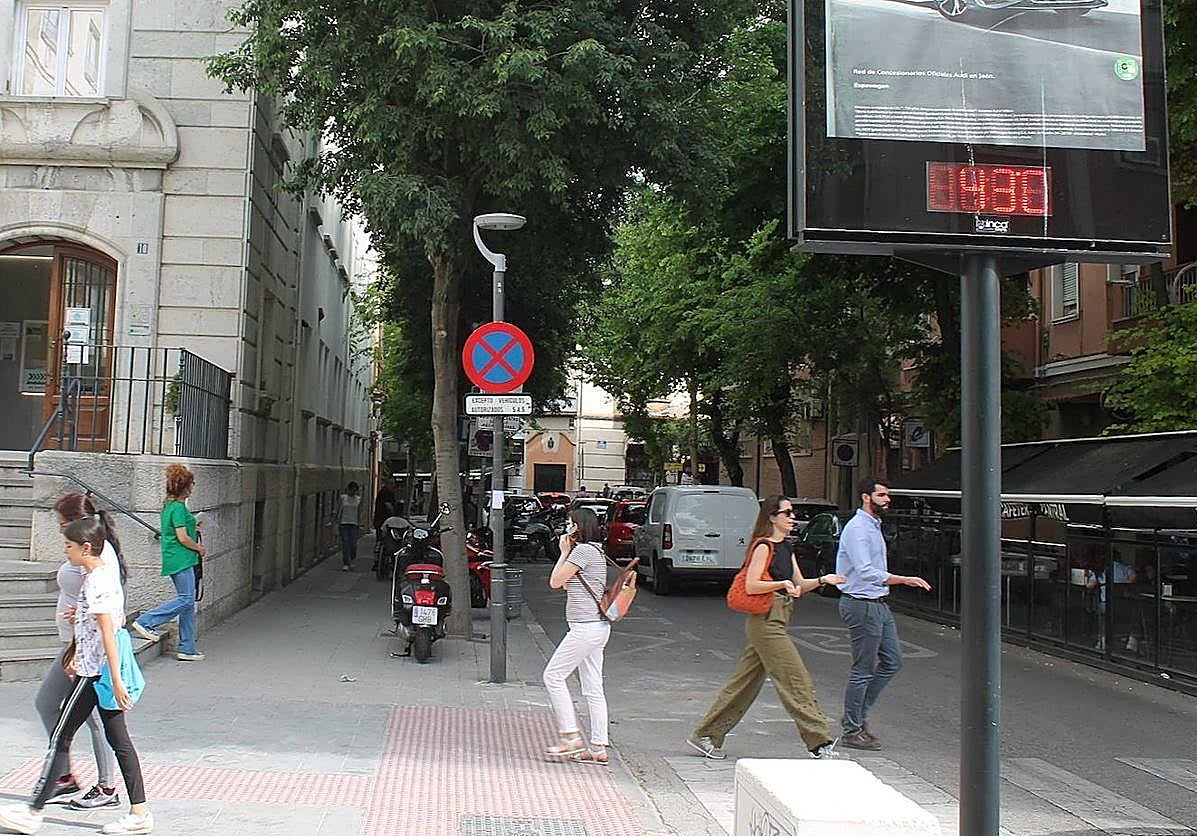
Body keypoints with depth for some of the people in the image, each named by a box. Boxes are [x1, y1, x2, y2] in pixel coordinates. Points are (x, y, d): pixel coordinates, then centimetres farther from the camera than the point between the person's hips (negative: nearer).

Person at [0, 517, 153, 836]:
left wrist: (116, 680, -23)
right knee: (118, 739, 9)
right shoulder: (108, 571, 11)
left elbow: (108, 632, -22)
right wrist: (79, 657, 28)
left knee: (60, 738, 3)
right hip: (100, 669, 9)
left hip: (93, 672, -9)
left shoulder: (95, 582, -17)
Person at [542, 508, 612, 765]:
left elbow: (556, 581, -9)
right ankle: (598, 748, 9)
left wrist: (564, 553, 0)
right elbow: (566, 585, 22)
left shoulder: (583, 549, -12)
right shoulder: (595, 551, 19)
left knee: (553, 676, -3)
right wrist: (567, 552, 17)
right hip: (596, 627, 10)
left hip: (586, 627, -10)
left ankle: (571, 737, -1)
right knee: (593, 689, 8)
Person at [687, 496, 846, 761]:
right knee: (797, 681, -6)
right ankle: (820, 743, 0)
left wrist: (822, 580, 3)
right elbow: (751, 585, -18)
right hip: (766, 622, -10)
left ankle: (705, 736, 18)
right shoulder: (763, 546, -11)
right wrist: (782, 584, -22)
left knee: (745, 683, 12)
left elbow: (799, 586, 19)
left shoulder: (785, 548, 17)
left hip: (774, 623, 10)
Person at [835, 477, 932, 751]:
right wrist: (904, 580, -32)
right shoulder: (857, 528, -17)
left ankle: (858, 715, 23)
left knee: (892, 662, 12)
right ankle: (852, 731, 8)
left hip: (879, 604, 10)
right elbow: (866, 572, -27)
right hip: (862, 605, -10)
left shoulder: (874, 526, 15)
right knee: (863, 670, -3)